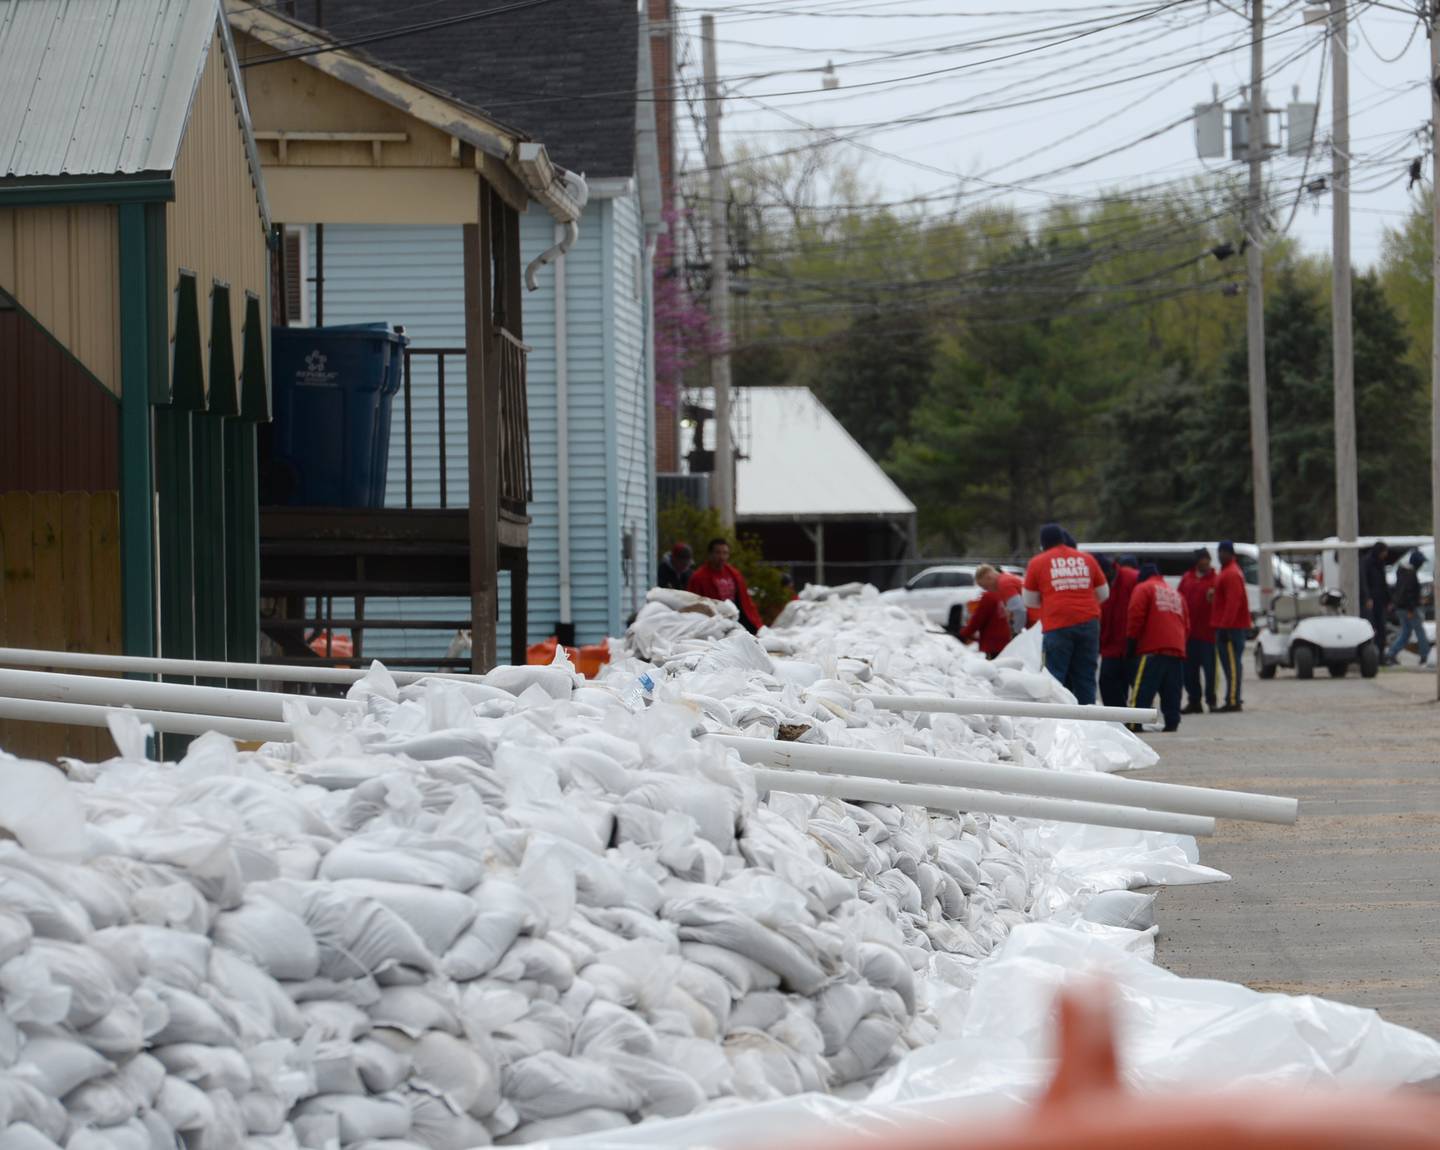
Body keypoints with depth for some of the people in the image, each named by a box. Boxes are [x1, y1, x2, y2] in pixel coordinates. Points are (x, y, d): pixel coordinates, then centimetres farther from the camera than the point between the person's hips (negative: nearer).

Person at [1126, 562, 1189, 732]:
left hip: (1153, 648, -6)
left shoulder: (1143, 589, 7)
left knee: (1142, 690, -9)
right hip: (1177, 648, 6)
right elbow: (1186, 624, 21)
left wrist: (1131, 641, 1)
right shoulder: (1176, 593, 26)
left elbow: (1136, 617, -4)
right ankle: (1172, 722, 0)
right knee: (1172, 691, 7)